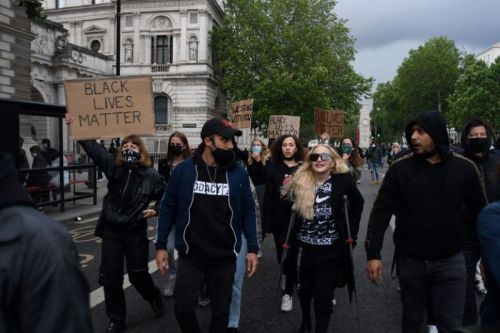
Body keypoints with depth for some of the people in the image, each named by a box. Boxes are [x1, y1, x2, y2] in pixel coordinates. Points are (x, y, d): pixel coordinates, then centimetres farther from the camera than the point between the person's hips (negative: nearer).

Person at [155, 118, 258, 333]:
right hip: (190, 256, 0)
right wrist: (161, 245, 1)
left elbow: (248, 212, 1)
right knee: (183, 308, 9)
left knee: (221, 311, 15)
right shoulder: (183, 170, -7)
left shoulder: (239, 173, -5)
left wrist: (252, 248, -1)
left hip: (225, 258, 1)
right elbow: (168, 208, 1)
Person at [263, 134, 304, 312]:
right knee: (282, 254, 11)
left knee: (292, 255, 2)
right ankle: (293, 278, 41)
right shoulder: (274, 168, 1)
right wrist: (267, 223, -5)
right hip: (280, 219, 2)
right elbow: (268, 198, -1)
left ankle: (288, 292, 16)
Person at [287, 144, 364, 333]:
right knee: (304, 288, 19)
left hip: (330, 248, -2)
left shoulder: (342, 179, -11)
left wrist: (352, 232, 3)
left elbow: (357, 203, 4)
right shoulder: (299, 181, -7)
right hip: (304, 246, 3)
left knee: (323, 294, 1)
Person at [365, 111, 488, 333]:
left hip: (451, 261, 0)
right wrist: (373, 253, -12)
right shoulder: (400, 168, -8)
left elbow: (480, 212, 4)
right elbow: (381, 211, -7)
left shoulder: (464, 168, -5)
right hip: (410, 260, 0)